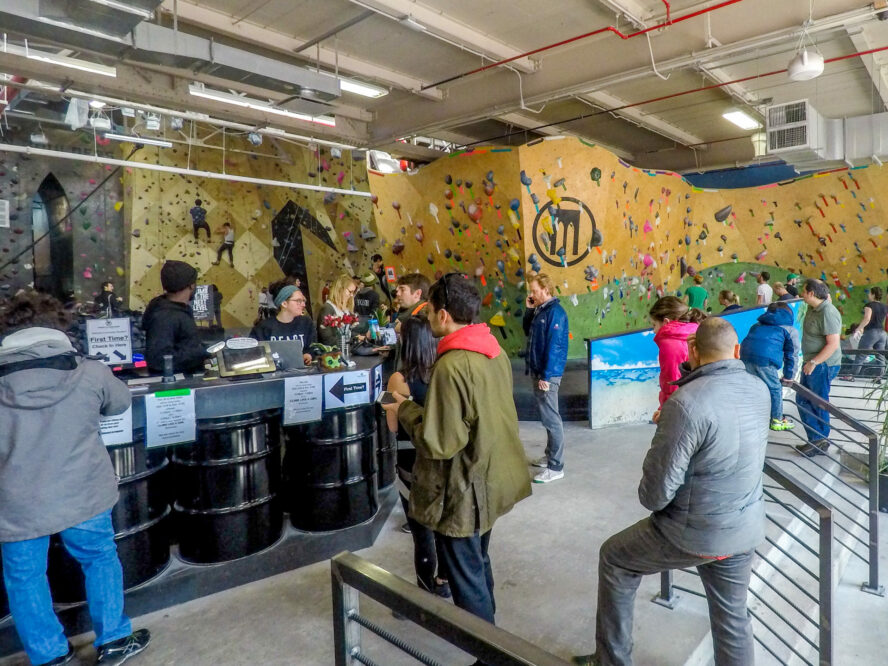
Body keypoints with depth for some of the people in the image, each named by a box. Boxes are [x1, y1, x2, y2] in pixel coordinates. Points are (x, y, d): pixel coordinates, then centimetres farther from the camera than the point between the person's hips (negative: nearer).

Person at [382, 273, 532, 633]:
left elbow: (438, 442, -26)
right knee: (478, 563, 28)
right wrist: (423, 405, 12)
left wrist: (405, 409, -10)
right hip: (491, 479, 9)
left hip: (465, 491, -9)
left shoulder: (451, 365, -27)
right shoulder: (495, 351, 0)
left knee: (466, 576, 11)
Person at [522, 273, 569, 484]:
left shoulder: (555, 312, -17)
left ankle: (556, 467, 3)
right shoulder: (539, 310, 11)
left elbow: (554, 346, -20)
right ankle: (550, 455, 31)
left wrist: (546, 376, -21)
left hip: (548, 374, -9)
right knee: (547, 417, 18)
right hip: (538, 371, 9)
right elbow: (528, 332, 21)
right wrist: (528, 310, 7)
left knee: (551, 419, -4)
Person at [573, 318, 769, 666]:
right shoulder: (759, 390, -2)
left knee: (614, 559, 17)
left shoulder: (686, 402, -26)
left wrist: (649, 498, 1)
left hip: (693, 534, -6)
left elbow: (657, 492, -22)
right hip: (745, 530, 6)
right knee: (732, 616, 23)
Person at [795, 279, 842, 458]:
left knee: (819, 404, 1)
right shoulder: (813, 309, 8)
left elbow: (833, 344, -24)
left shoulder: (827, 313, -20)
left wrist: (813, 362, -23)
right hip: (811, 363, 10)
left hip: (823, 365, -10)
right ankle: (816, 439, 21)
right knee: (803, 401, 13)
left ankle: (820, 442, 15)